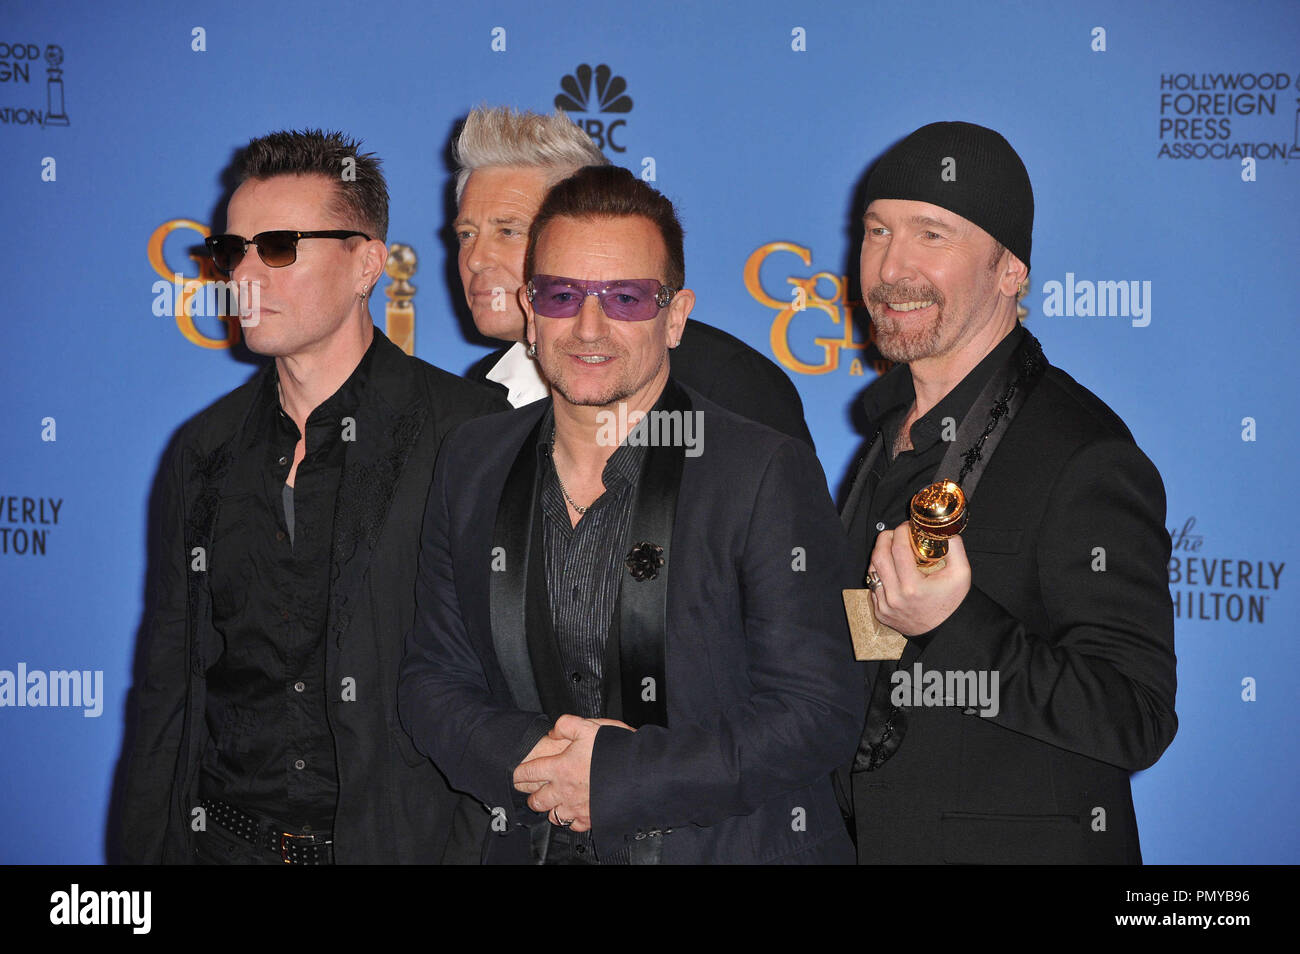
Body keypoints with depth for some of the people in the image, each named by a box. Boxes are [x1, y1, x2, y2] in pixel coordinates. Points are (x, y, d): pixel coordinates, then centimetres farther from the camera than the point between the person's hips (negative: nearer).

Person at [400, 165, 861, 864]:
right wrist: (524, 756, -16)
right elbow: (432, 681, 3)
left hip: (733, 847, -3)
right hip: (533, 846, 3)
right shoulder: (471, 466, 1)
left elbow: (819, 713, -16)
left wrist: (617, 773, -23)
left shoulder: (770, 474, -13)